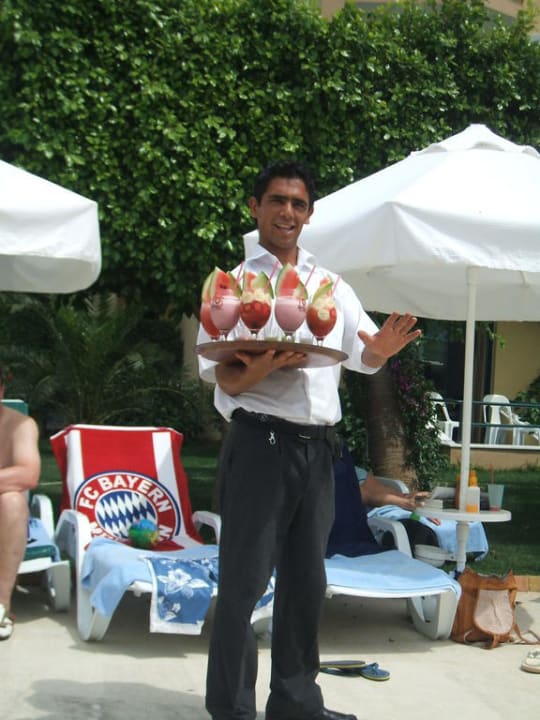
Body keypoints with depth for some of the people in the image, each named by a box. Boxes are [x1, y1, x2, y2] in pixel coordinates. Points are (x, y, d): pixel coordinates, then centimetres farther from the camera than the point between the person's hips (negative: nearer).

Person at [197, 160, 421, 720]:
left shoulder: (332, 287, 17)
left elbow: (363, 358, 15)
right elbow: (226, 381, -5)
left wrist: (380, 350, -9)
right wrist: (263, 366, -26)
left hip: (317, 448, 5)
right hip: (259, 443, -5)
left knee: (306, 581, 12)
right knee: (244, 580, -3)